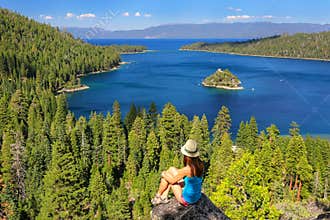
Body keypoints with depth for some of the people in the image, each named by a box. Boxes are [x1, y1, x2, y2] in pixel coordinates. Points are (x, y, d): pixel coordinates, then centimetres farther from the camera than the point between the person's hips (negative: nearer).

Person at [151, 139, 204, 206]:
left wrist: (164, 174, 6)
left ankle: (158, 196, 28)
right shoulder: (200, 165, -10)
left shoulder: (187, 169, -30)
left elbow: (172, 181, -14)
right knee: (171, 169, 10)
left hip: (187, 199, -7)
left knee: (165, 176, 4)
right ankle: (163, 197, 21)